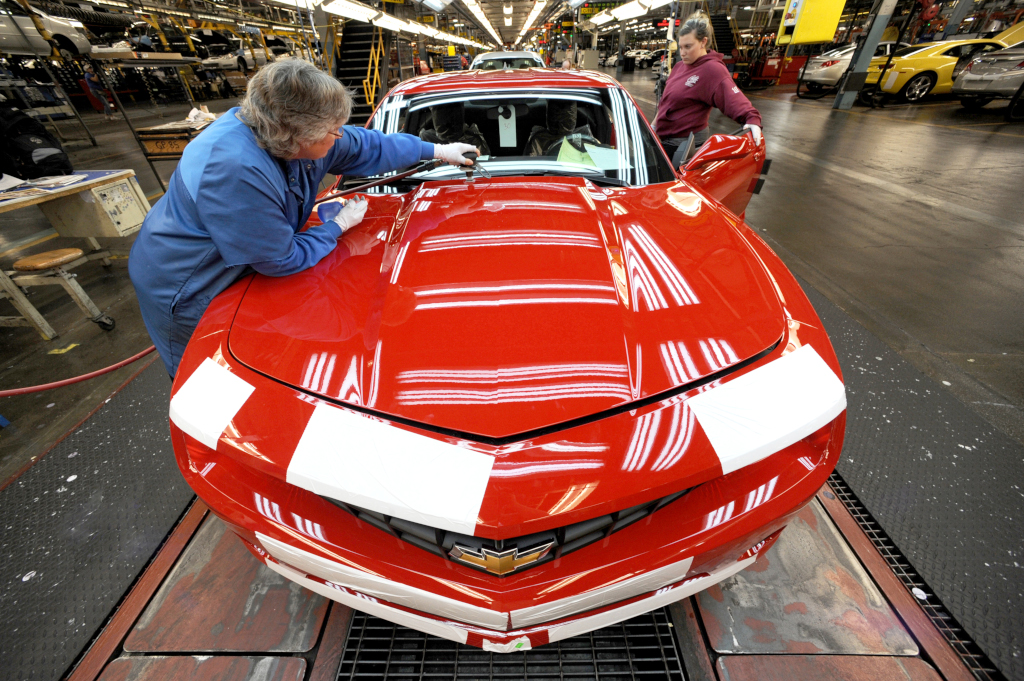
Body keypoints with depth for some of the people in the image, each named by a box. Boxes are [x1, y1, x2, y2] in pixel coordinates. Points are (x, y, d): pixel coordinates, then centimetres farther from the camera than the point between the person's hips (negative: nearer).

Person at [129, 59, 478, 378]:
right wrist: (339, 225, -16)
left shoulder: (288, 137, -13)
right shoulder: (238, 171, -39)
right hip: (183, 294, -7)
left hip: (228, 272, 7)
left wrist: (437, 150, 7)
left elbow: (367, 146, -1)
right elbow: (284, 260, -30)